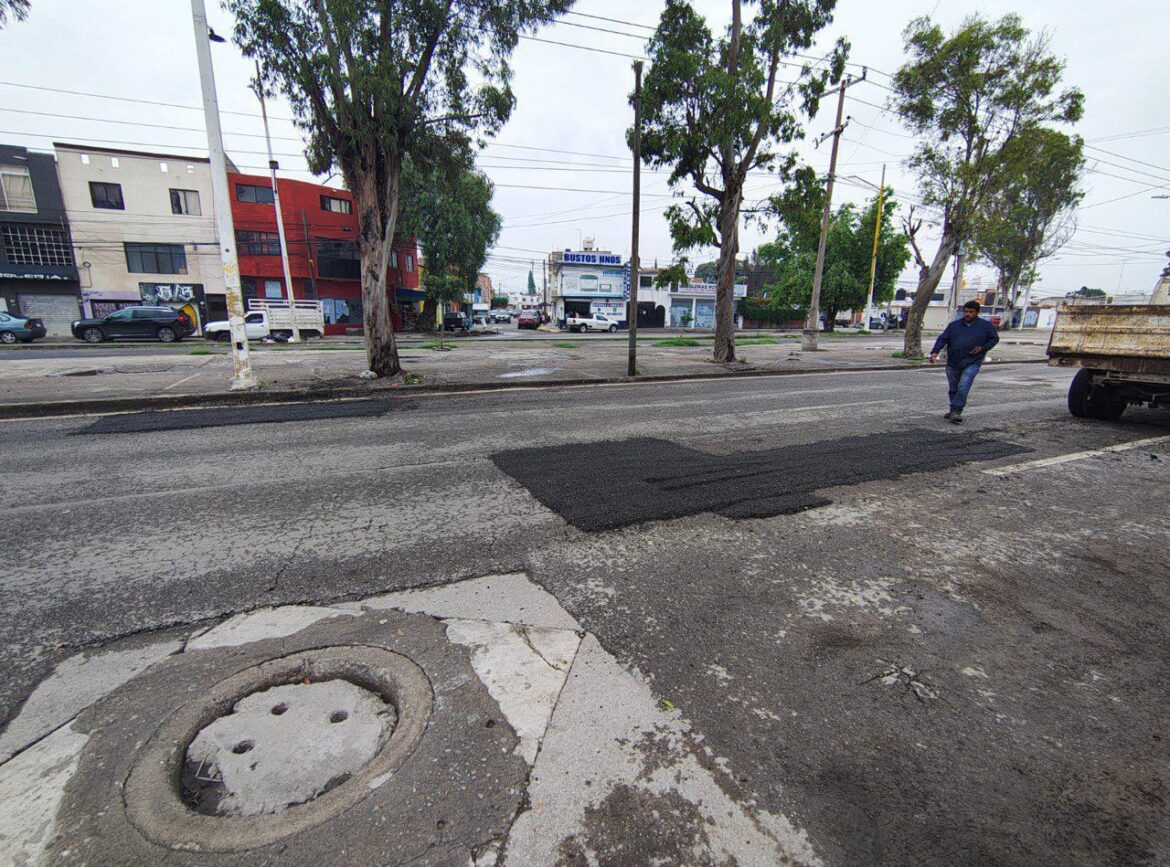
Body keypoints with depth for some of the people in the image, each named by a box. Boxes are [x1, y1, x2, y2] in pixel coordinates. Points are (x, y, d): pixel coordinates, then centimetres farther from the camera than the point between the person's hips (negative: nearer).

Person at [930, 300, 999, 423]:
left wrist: (982, 348, -6)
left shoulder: (986, 326, 5)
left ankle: (956, 411, -11)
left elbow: (994, 339, 12)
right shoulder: (954, 325, 8)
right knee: (953, 389, 12)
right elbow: (942, 339, 1)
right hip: (953, 363, 3)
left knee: (963, 388, -16)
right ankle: (954, 412, 26)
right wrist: (935, 352, -15)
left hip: (972, 363, -3)